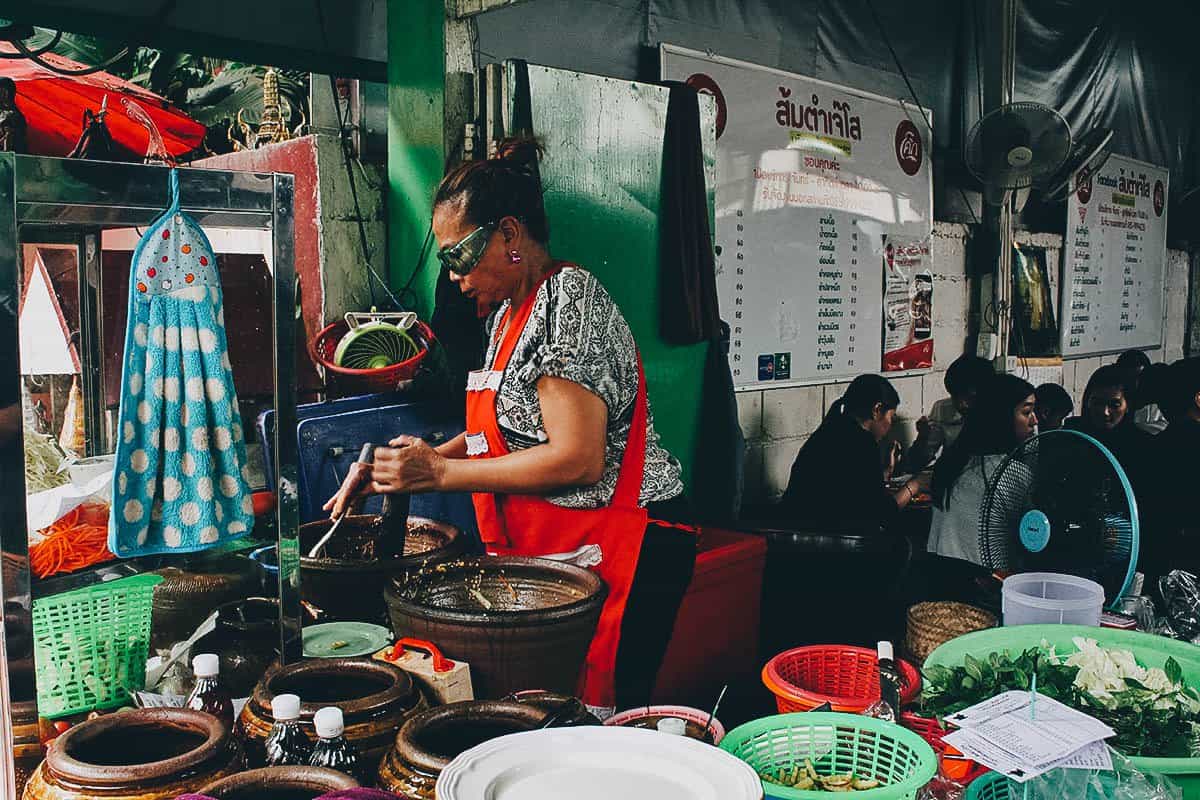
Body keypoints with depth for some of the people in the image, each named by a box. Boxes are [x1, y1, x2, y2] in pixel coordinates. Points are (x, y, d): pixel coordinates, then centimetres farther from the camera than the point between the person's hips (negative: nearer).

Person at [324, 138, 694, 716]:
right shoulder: (509, 311, 15)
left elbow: (577, 458, -22)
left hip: (620, 551, -9)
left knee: (601, 717, -4)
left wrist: (441, 472, -17)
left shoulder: (568, 297, -15)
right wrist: (418, 462, 5)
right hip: (553, 553, 9)